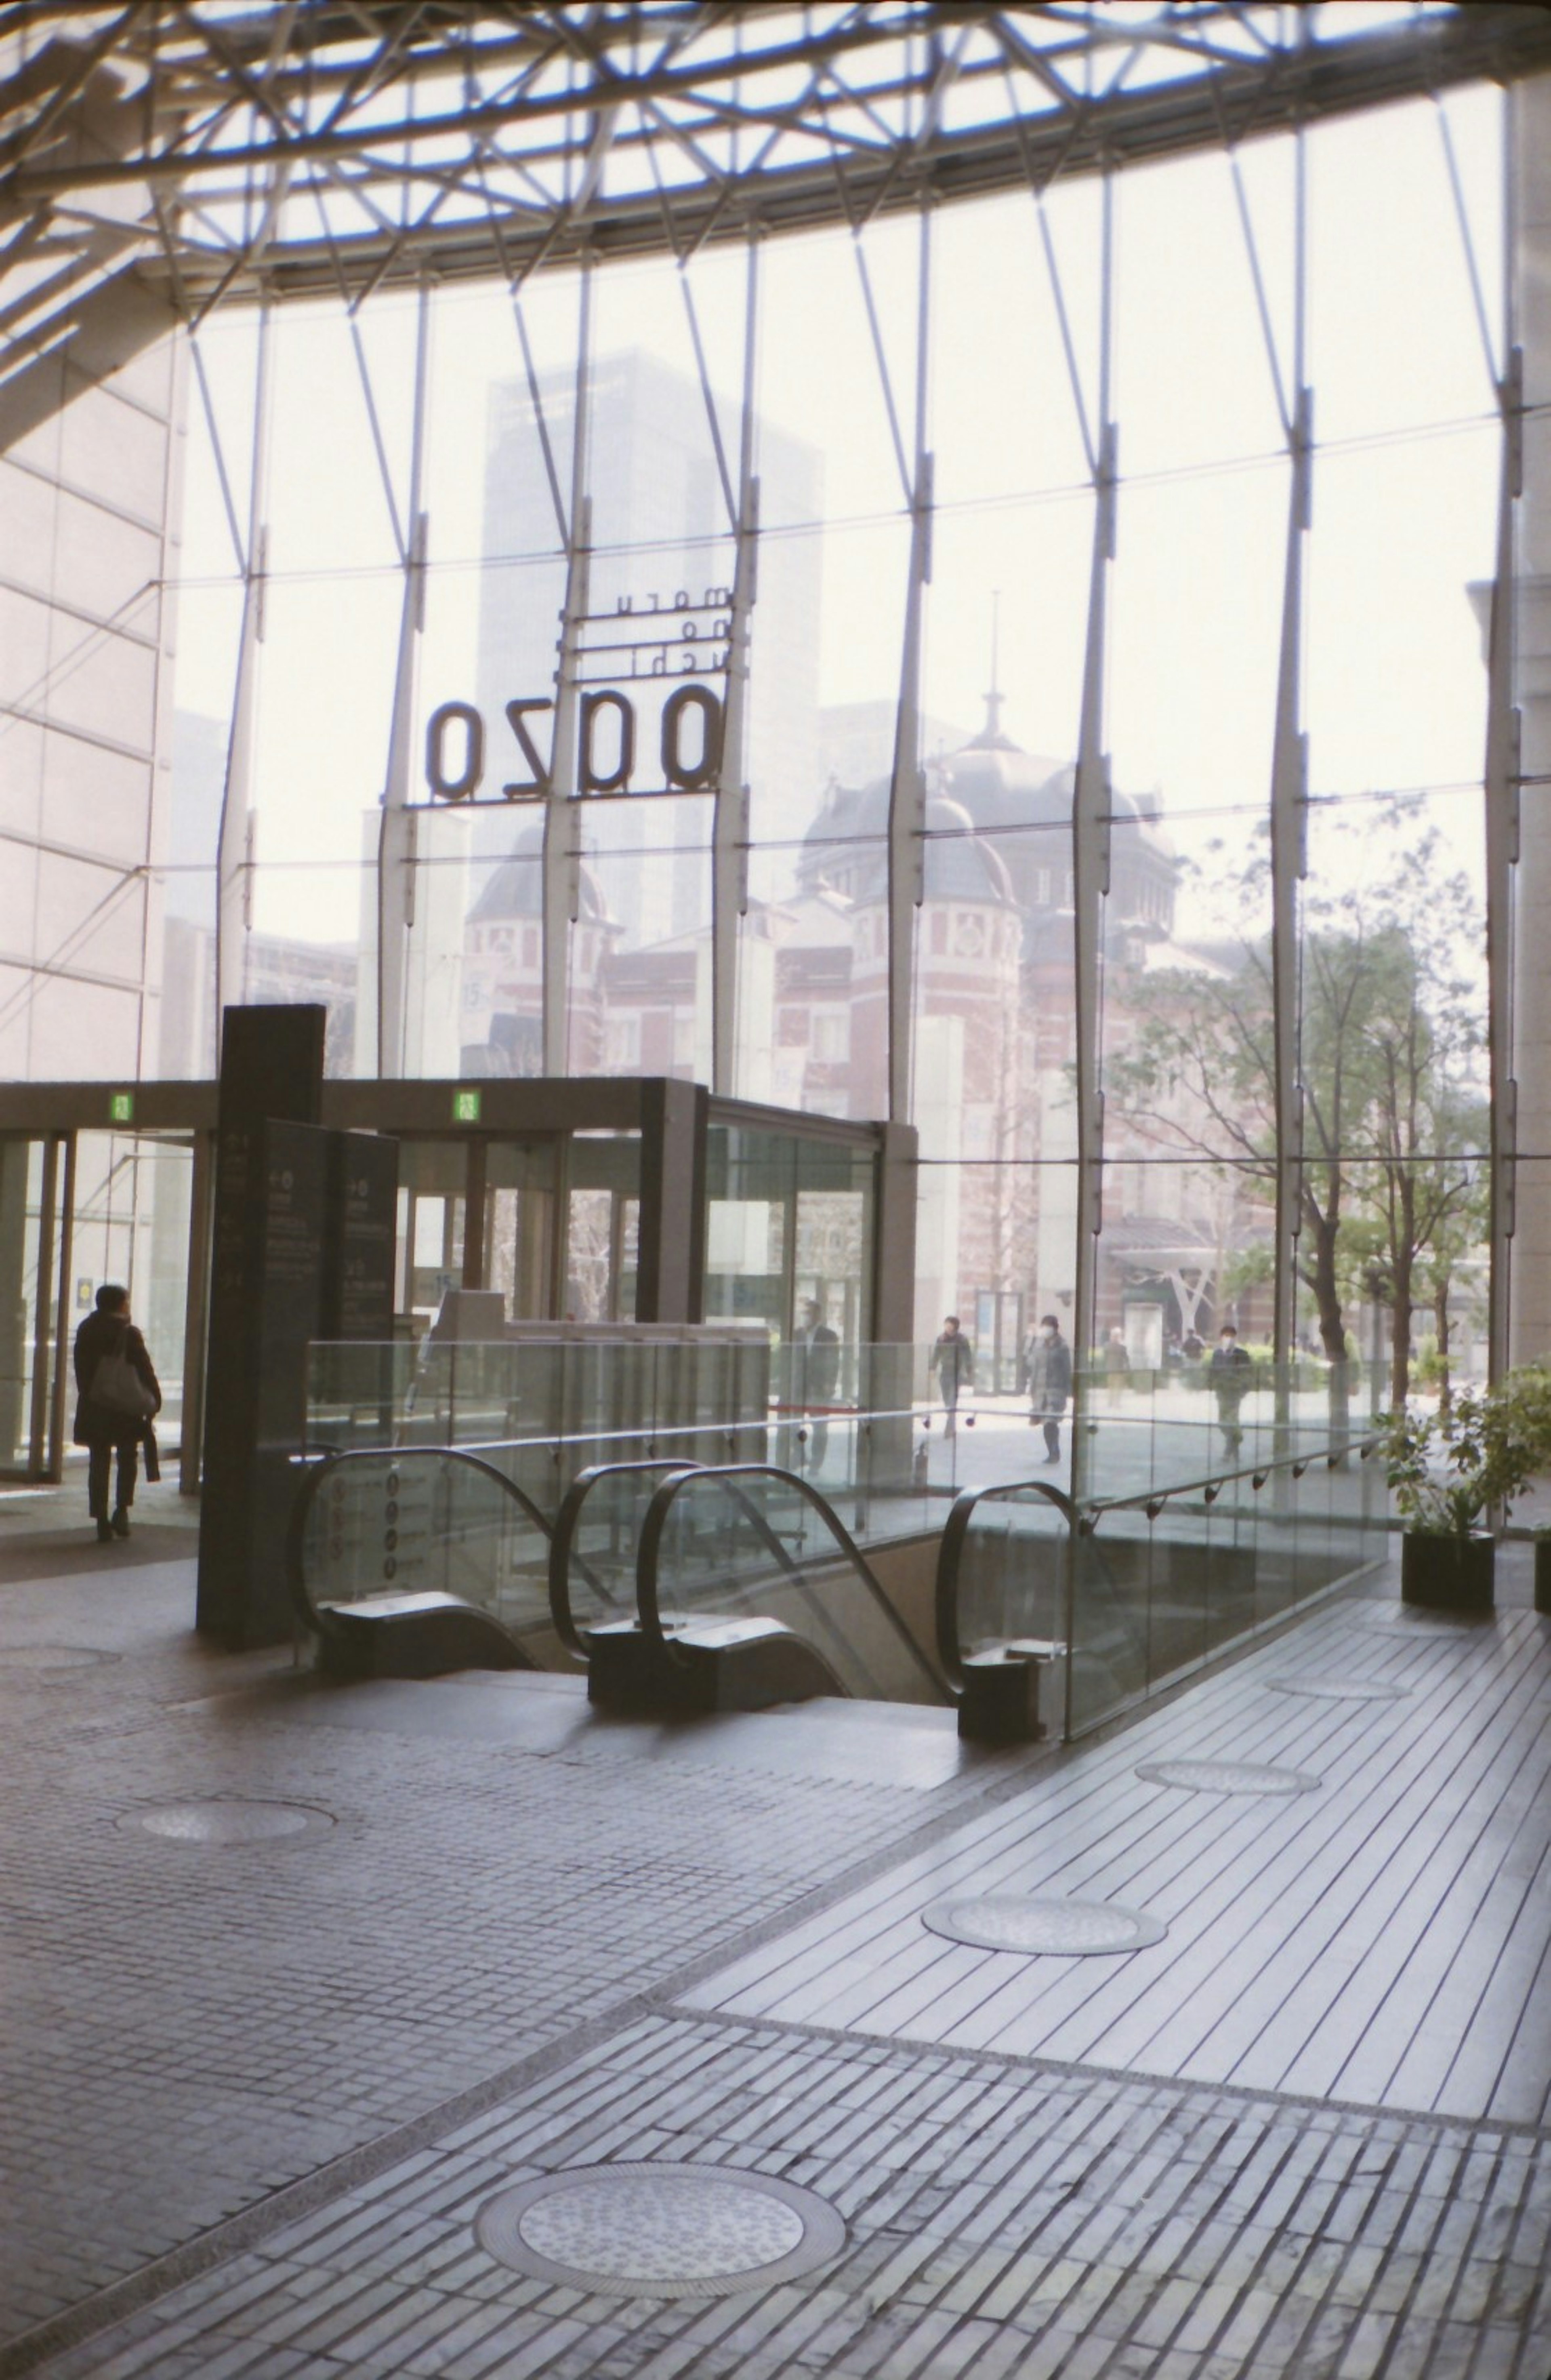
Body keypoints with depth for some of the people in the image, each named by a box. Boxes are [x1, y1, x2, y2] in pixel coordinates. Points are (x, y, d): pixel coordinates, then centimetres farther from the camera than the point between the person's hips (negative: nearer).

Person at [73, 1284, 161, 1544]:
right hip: (126, 1408, -3)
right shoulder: (129, 1333, -9)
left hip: (93, 1409, 3)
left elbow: (81, 1371, 7)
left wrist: (89, 1395, 12)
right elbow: (145, 1371, -9)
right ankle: (121, 1511, 3)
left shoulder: (85, 1332, 5)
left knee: (99, 1464, 6)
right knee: (128, 1459, 14)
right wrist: (154, 1399, 0)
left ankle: (103, 1522, 2)